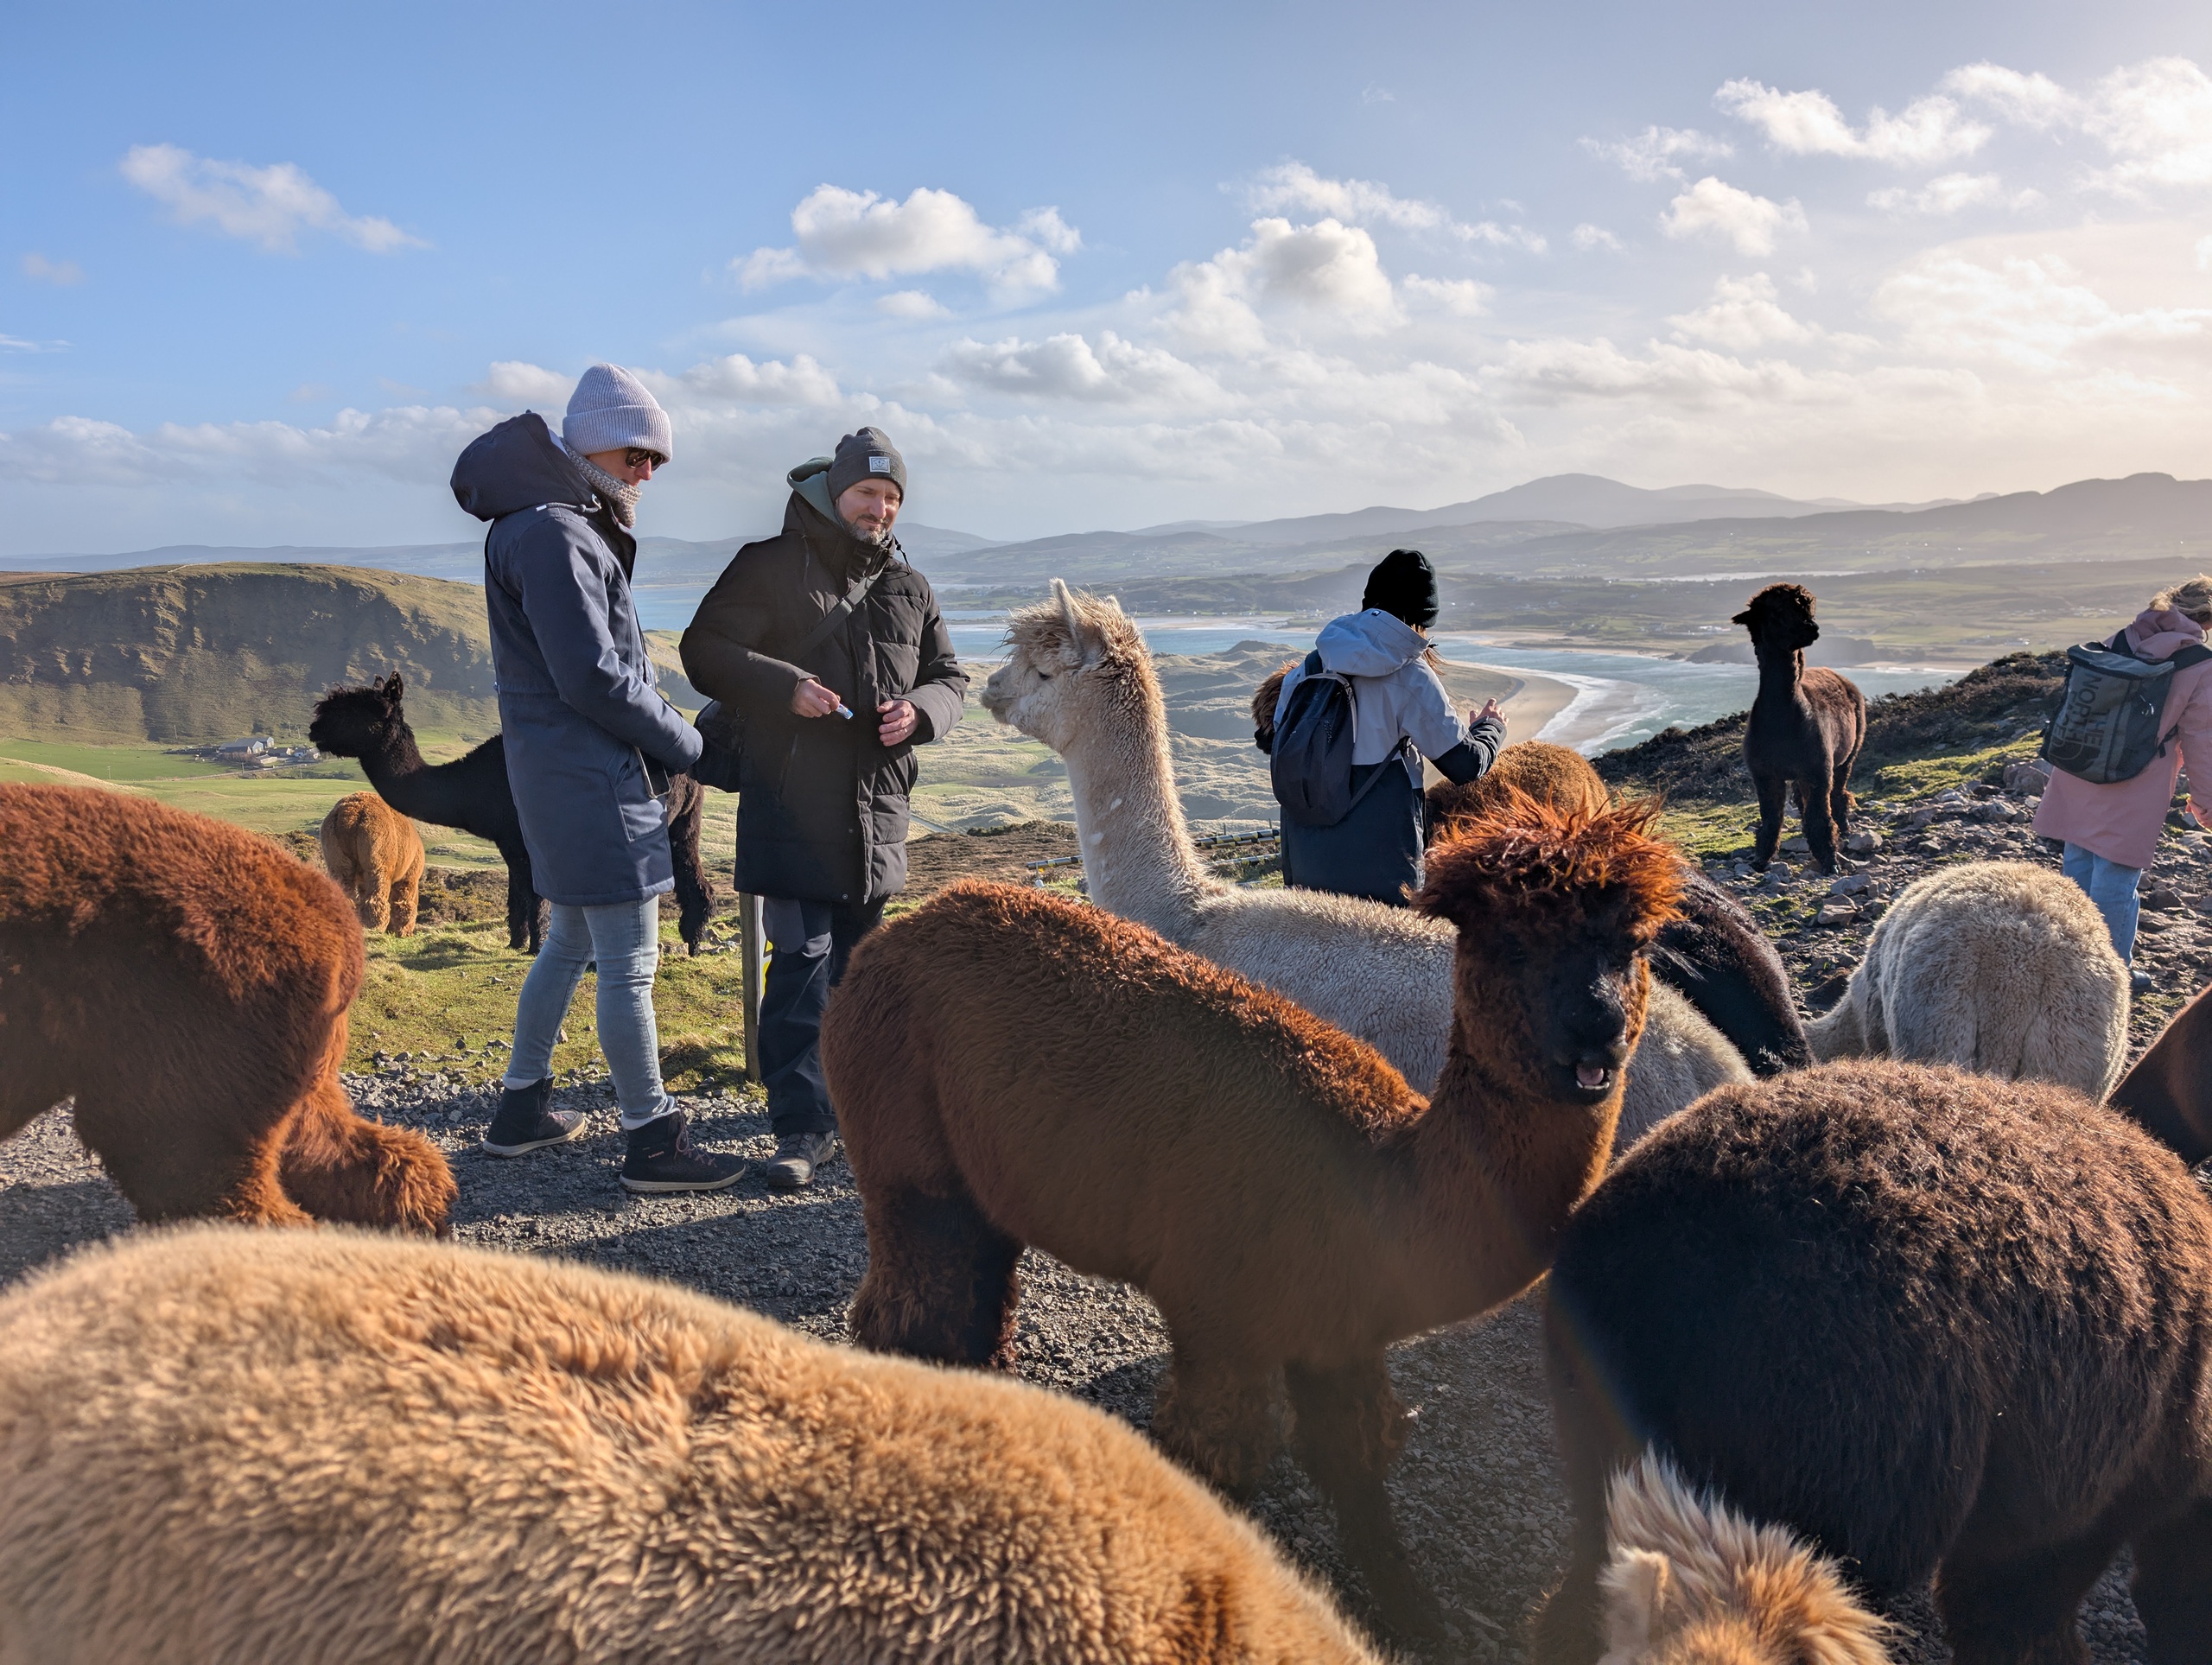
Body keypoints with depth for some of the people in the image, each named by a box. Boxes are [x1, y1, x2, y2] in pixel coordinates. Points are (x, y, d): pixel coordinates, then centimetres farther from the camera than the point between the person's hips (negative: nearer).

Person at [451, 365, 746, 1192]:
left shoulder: (569, 526, 17)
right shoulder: (551, 533, -16)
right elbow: (593, 679, -20)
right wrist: (694, 751, -13)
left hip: (559, 772, 11)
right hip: (592, 778, -11)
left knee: (571, 940, 20)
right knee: (630, 962, -4)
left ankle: (523, 1109, 31)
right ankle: (652, 1141, 4)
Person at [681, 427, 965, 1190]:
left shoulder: (908, 588, 15)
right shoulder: (769, 568, -1)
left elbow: (950, 676, 19)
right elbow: (705, 650, -4)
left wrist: (919, 710, -4)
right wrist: (784, 685, -19)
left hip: (877, 808, 5)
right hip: (793, 804, -5)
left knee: (855, 960, 15)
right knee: (802, 960, -10)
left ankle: (846, 1097, 31)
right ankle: (804, 1126, -6)